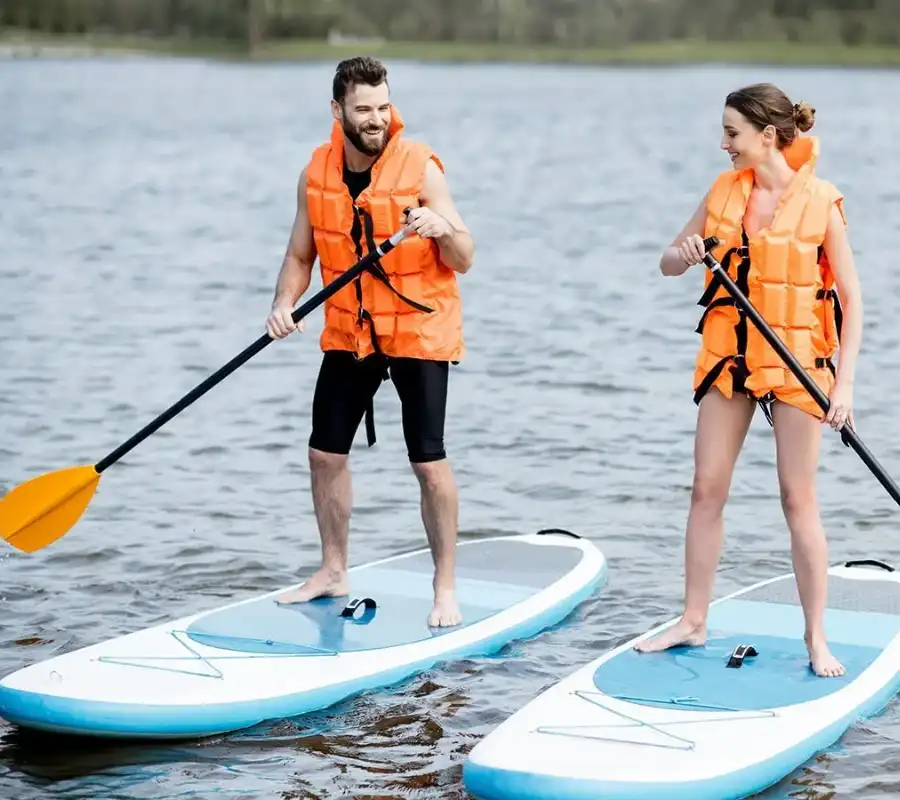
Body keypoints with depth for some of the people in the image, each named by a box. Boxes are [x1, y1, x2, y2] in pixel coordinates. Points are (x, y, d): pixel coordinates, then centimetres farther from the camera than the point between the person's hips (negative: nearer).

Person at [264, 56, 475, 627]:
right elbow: (301, 256, 8)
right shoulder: (317, 173, -2)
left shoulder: (420, 168, -14)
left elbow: (463, 262, -12)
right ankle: (334, 572, 26)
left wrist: (444, 229, -33)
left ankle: (446, 589, 5)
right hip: (349, 332, 5)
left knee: (429, 462, -7)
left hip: (418, 330, -5)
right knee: (326, 452, 9)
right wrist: (285, 304, -11)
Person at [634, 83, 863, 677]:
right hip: (728, 355, 4)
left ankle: (817, 639, 7)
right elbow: (669, 263, 11)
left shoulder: (820, 203, -9)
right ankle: (694, 622, 16)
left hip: (797, 361, -4)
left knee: (799, 499, -2)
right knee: (708, 490, 5)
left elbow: (851, 299, -7)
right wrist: (687, 255, -13)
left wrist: (845, 382, -14)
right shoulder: (724, 191, 4)